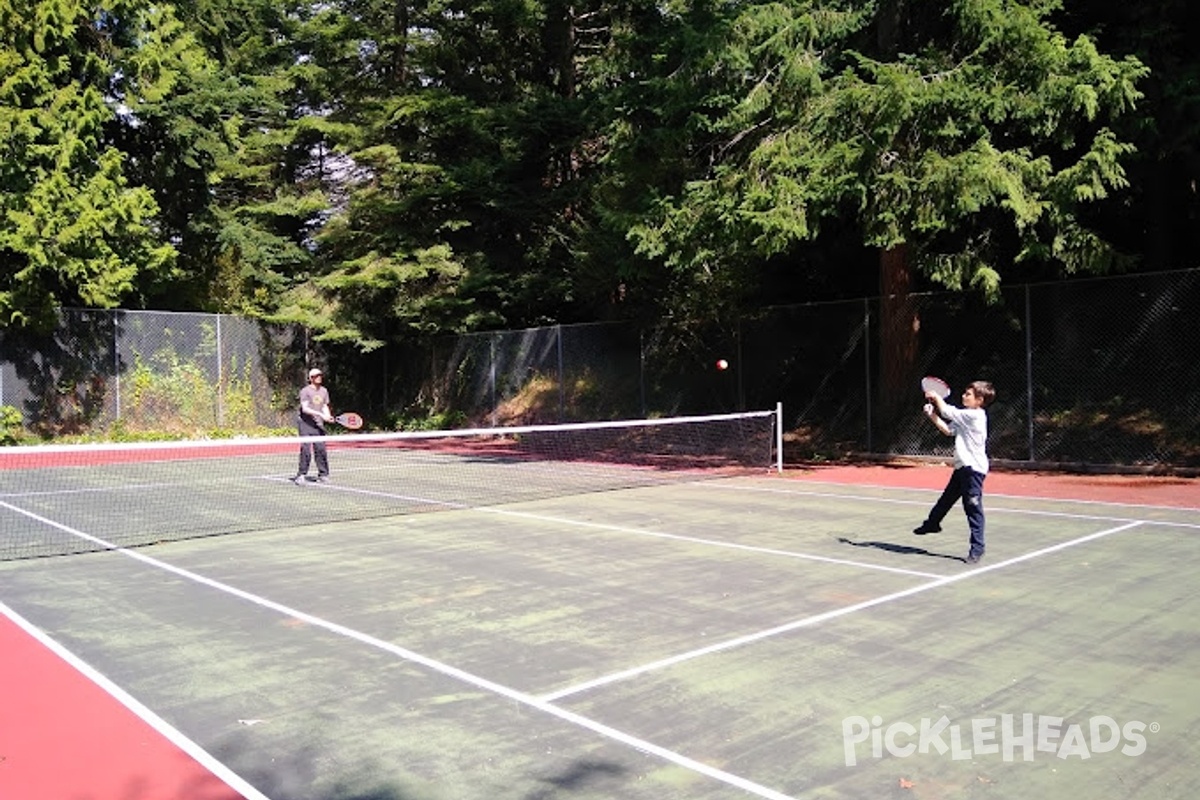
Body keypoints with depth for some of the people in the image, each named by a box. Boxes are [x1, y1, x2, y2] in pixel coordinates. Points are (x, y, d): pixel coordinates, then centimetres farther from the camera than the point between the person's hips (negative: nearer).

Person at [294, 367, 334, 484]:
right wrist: (320, 414, -23)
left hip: (319, 425, 5)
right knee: (306, 450, -8)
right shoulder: (305, 391, -6)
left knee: (321, 450, 2)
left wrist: (328, 416, -3)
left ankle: (323, 474, 10)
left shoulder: (324, 391, 13)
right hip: (306, 425, -5)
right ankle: (301, 475, 1)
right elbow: (305, 408, -14)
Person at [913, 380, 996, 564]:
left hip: (973, 468, -10)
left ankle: (977, 548, 1)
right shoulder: (966, 416, 12)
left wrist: (936, 397, 1)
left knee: (973, 508, -5)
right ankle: (932, 523, 43)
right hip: (962, 467, 10)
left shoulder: (975, 416, -17)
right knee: (946, 499, 24)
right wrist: (932, 415, 10)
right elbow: (948, 430, 19)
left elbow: (947, 411, -16)